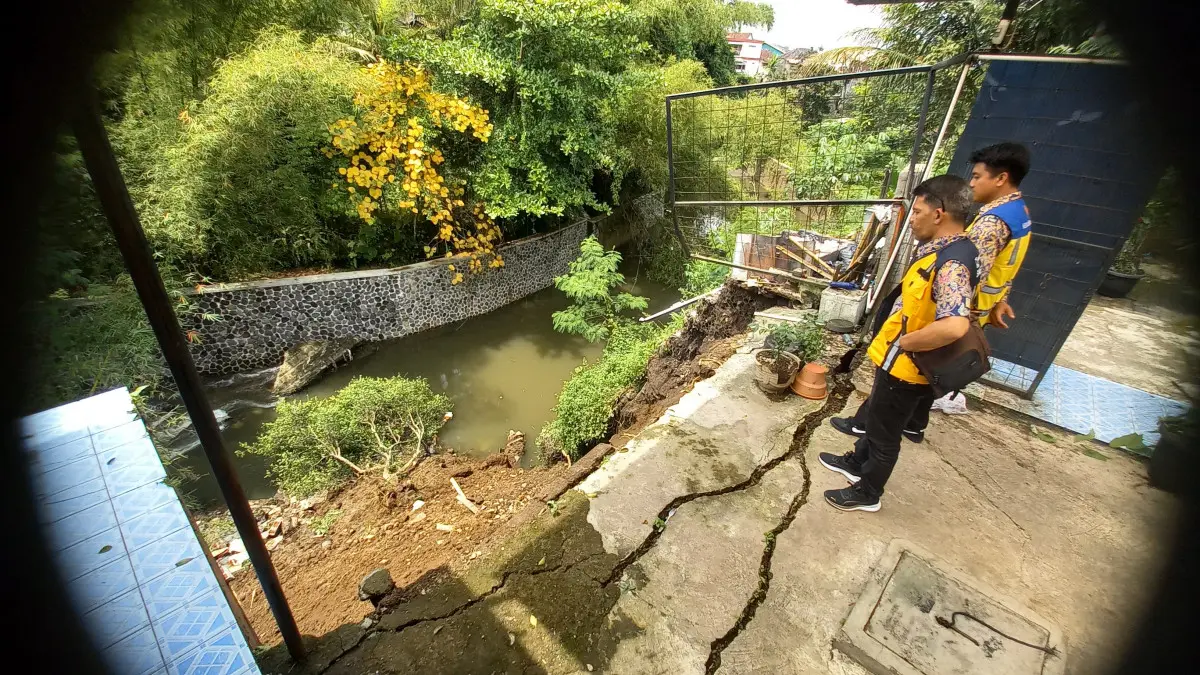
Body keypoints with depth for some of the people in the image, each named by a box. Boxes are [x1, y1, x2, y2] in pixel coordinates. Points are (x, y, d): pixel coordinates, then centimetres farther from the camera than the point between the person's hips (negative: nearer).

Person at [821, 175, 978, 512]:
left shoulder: (952, 263, -29)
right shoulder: (943, 249, 3)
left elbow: (954, 326, -43)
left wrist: (904, 342, -28)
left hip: (905, 366, -9)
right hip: (898, 361, 10)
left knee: (885, 432, 10)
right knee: (877, 418, 27)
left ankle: (867, 493, 31)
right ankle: (857, 462, 50)